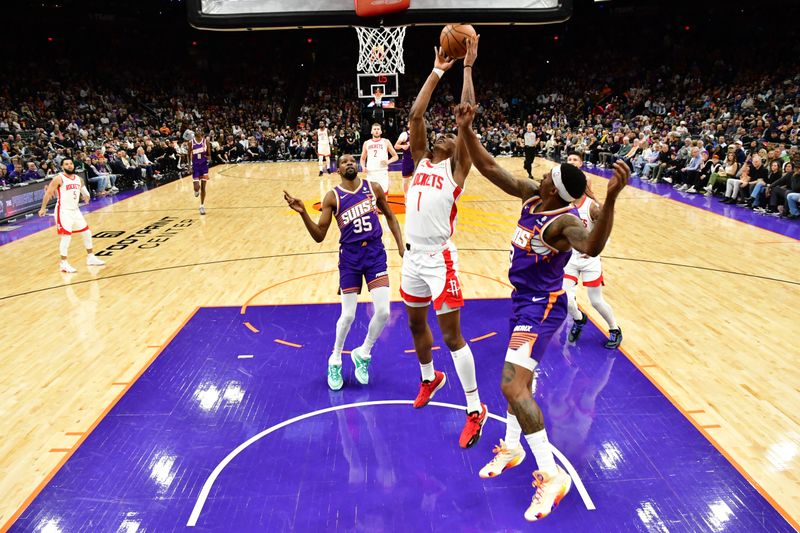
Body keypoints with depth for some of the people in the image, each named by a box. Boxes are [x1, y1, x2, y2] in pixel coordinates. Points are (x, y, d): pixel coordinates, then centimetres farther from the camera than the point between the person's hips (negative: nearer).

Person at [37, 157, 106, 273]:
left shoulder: (79, 179, 9)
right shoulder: (59, 179, -10)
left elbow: (84, 192, 23)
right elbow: (48, 193, -10)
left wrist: (86, 196, 4)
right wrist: (43, 208, -12)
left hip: (75, 210, 7)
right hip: (63, 211, -7)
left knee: (87, 232, 13)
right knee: (66, 236, -11)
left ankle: (91, 258, 26)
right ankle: (64, 263, -4)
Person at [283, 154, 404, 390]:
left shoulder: (373, 188, 2)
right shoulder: (332, 197, -5)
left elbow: (390, 216, 15)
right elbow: (319, 236, -7)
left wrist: (401, 245, 7)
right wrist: (303, 213, -21)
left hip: (375, 252, 2)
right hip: (350, 256, -2)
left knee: (383, 312, -7)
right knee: (348, 315, 2)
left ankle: (362, 354, 20)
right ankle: (335, 360, 28)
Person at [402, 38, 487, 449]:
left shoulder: (456, 168, -1)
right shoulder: (421, 161, 12)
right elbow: (415, 115, 7)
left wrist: (468, 67, -4)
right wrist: (437, 71, 11)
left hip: (439, 259, -6)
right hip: (412, 256, 6)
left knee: (451, 334, -4)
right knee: (416, 324, 20)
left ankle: (475, 410, 9)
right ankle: (430, 378, 45)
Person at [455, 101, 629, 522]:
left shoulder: (564, 220, -27)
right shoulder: (531, 195, -3)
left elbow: (592, 246, -49)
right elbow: (489, 168, 0)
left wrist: (611, 198, -62)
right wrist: (466, 131, -9)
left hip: (541, 306, -9)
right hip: (524, 299, 9)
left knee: (513, 386, -15)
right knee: (519, 377, 21)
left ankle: (552, 474, -1)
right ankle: (511, 447, 42)